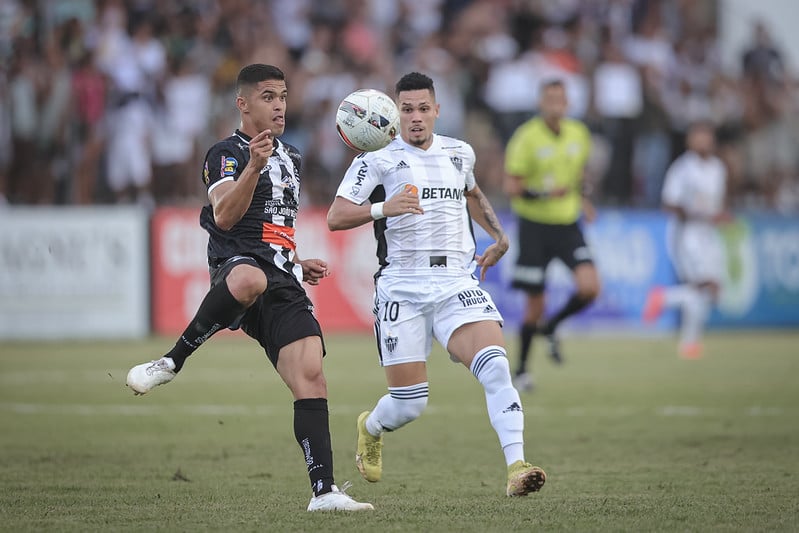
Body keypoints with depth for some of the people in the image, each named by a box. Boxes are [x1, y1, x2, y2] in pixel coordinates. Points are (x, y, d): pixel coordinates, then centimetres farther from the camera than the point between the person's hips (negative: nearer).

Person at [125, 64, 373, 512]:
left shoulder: (290, 158, 27)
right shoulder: (226, 153, 3)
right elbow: (225, 217, -15)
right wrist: (253, 167, -28)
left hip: (283, 285, 7)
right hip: (237, 266, -7)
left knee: (311, 377, -11)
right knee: (249, 279, -45)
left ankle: (324, 490, -12)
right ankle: (173, 362, -27)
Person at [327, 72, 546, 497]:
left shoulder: (459, 154, 14)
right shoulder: (378, 160, -1)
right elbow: (335, 218, -9)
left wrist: (499, 236, 22)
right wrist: (383, 208, -26)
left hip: (457, 283, 3)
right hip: (402, 289, -3)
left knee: (495, 366, -23)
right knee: (409, 403, -2)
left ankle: (516, 469, -28)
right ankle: (370, 428, 35)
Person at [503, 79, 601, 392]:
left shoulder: (579, 134, 4)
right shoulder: (527, 137, -12)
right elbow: (511, 187, -13)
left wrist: (583, 197, 11)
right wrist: (544, 193, -27)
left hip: (567, 224, 4)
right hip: (534, 225, -4)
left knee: (589, 288, -15)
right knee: (535, 304, 0)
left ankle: (550, 328, 15)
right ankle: (521, 371, 19)